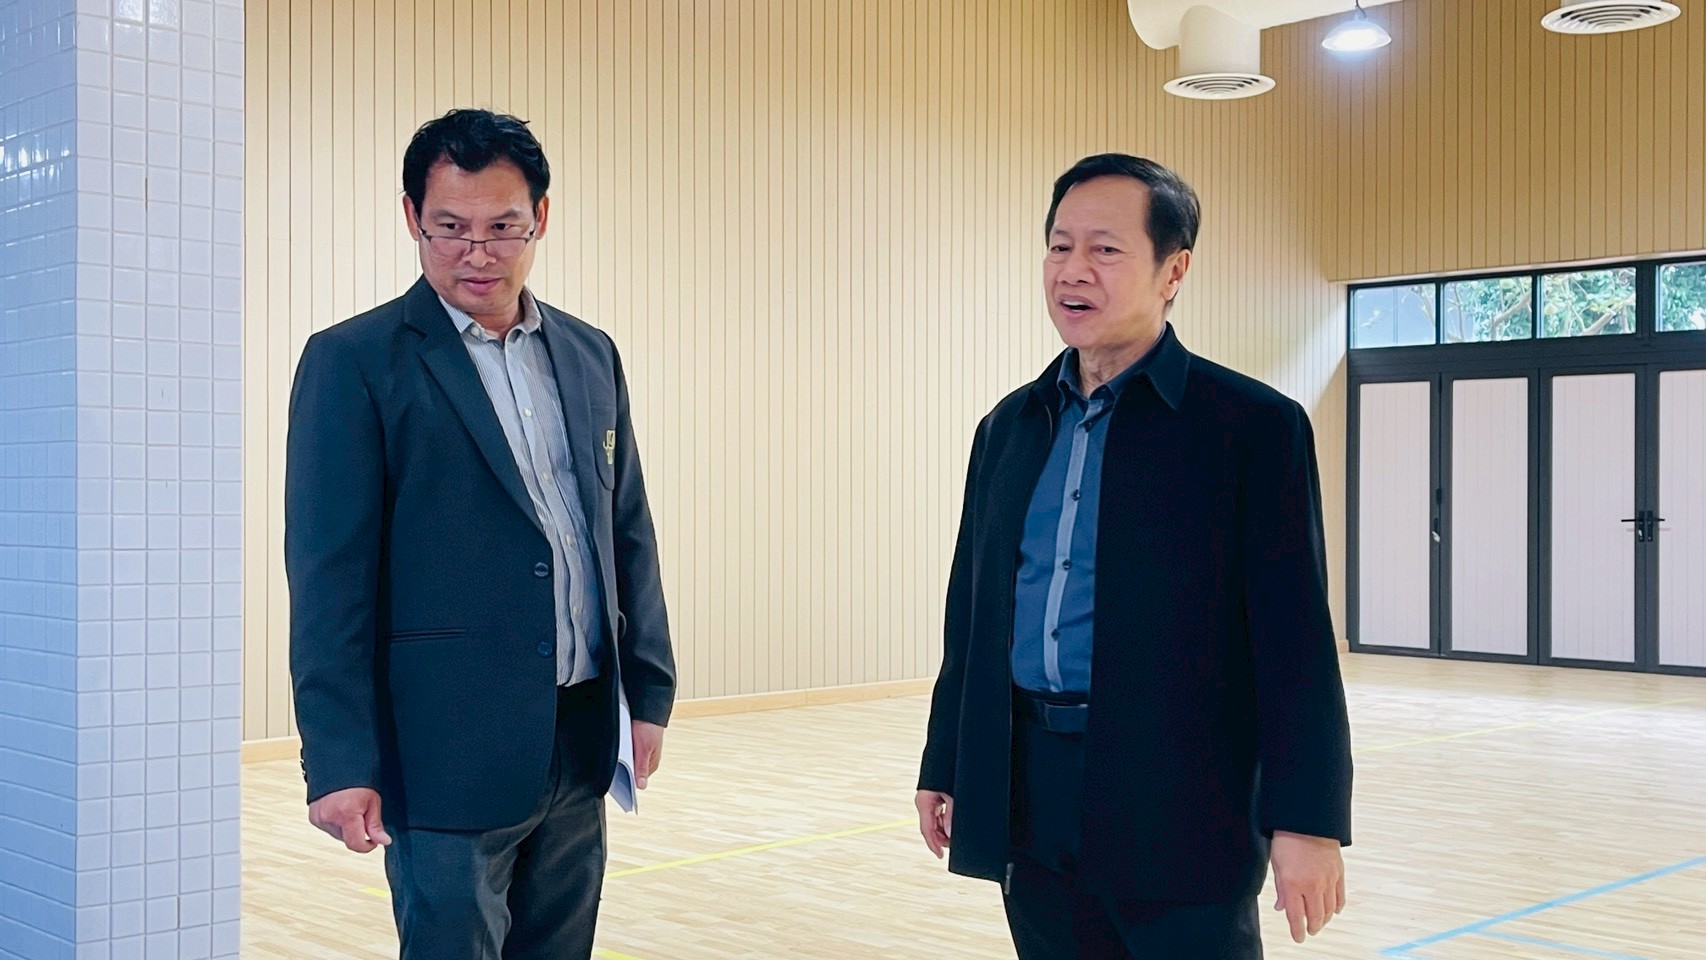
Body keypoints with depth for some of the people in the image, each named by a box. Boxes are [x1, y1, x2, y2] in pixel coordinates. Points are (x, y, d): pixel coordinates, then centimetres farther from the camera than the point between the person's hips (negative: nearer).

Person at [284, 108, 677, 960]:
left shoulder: (590, 355, 11)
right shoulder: (355, 362, -6)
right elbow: (329, 577, -10)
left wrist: (649, 691, 10)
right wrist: (340, 763, -13)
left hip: (580, 743, 6)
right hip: (452, 753, -6)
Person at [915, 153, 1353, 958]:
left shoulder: (1252, 426, -6)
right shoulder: (1009, 427, 11)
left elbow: (1295, 644, -10)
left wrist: (1305, 823, -13)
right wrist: (943, 768, 15)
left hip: (1176, 804, -5)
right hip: (1029, 796, 5)